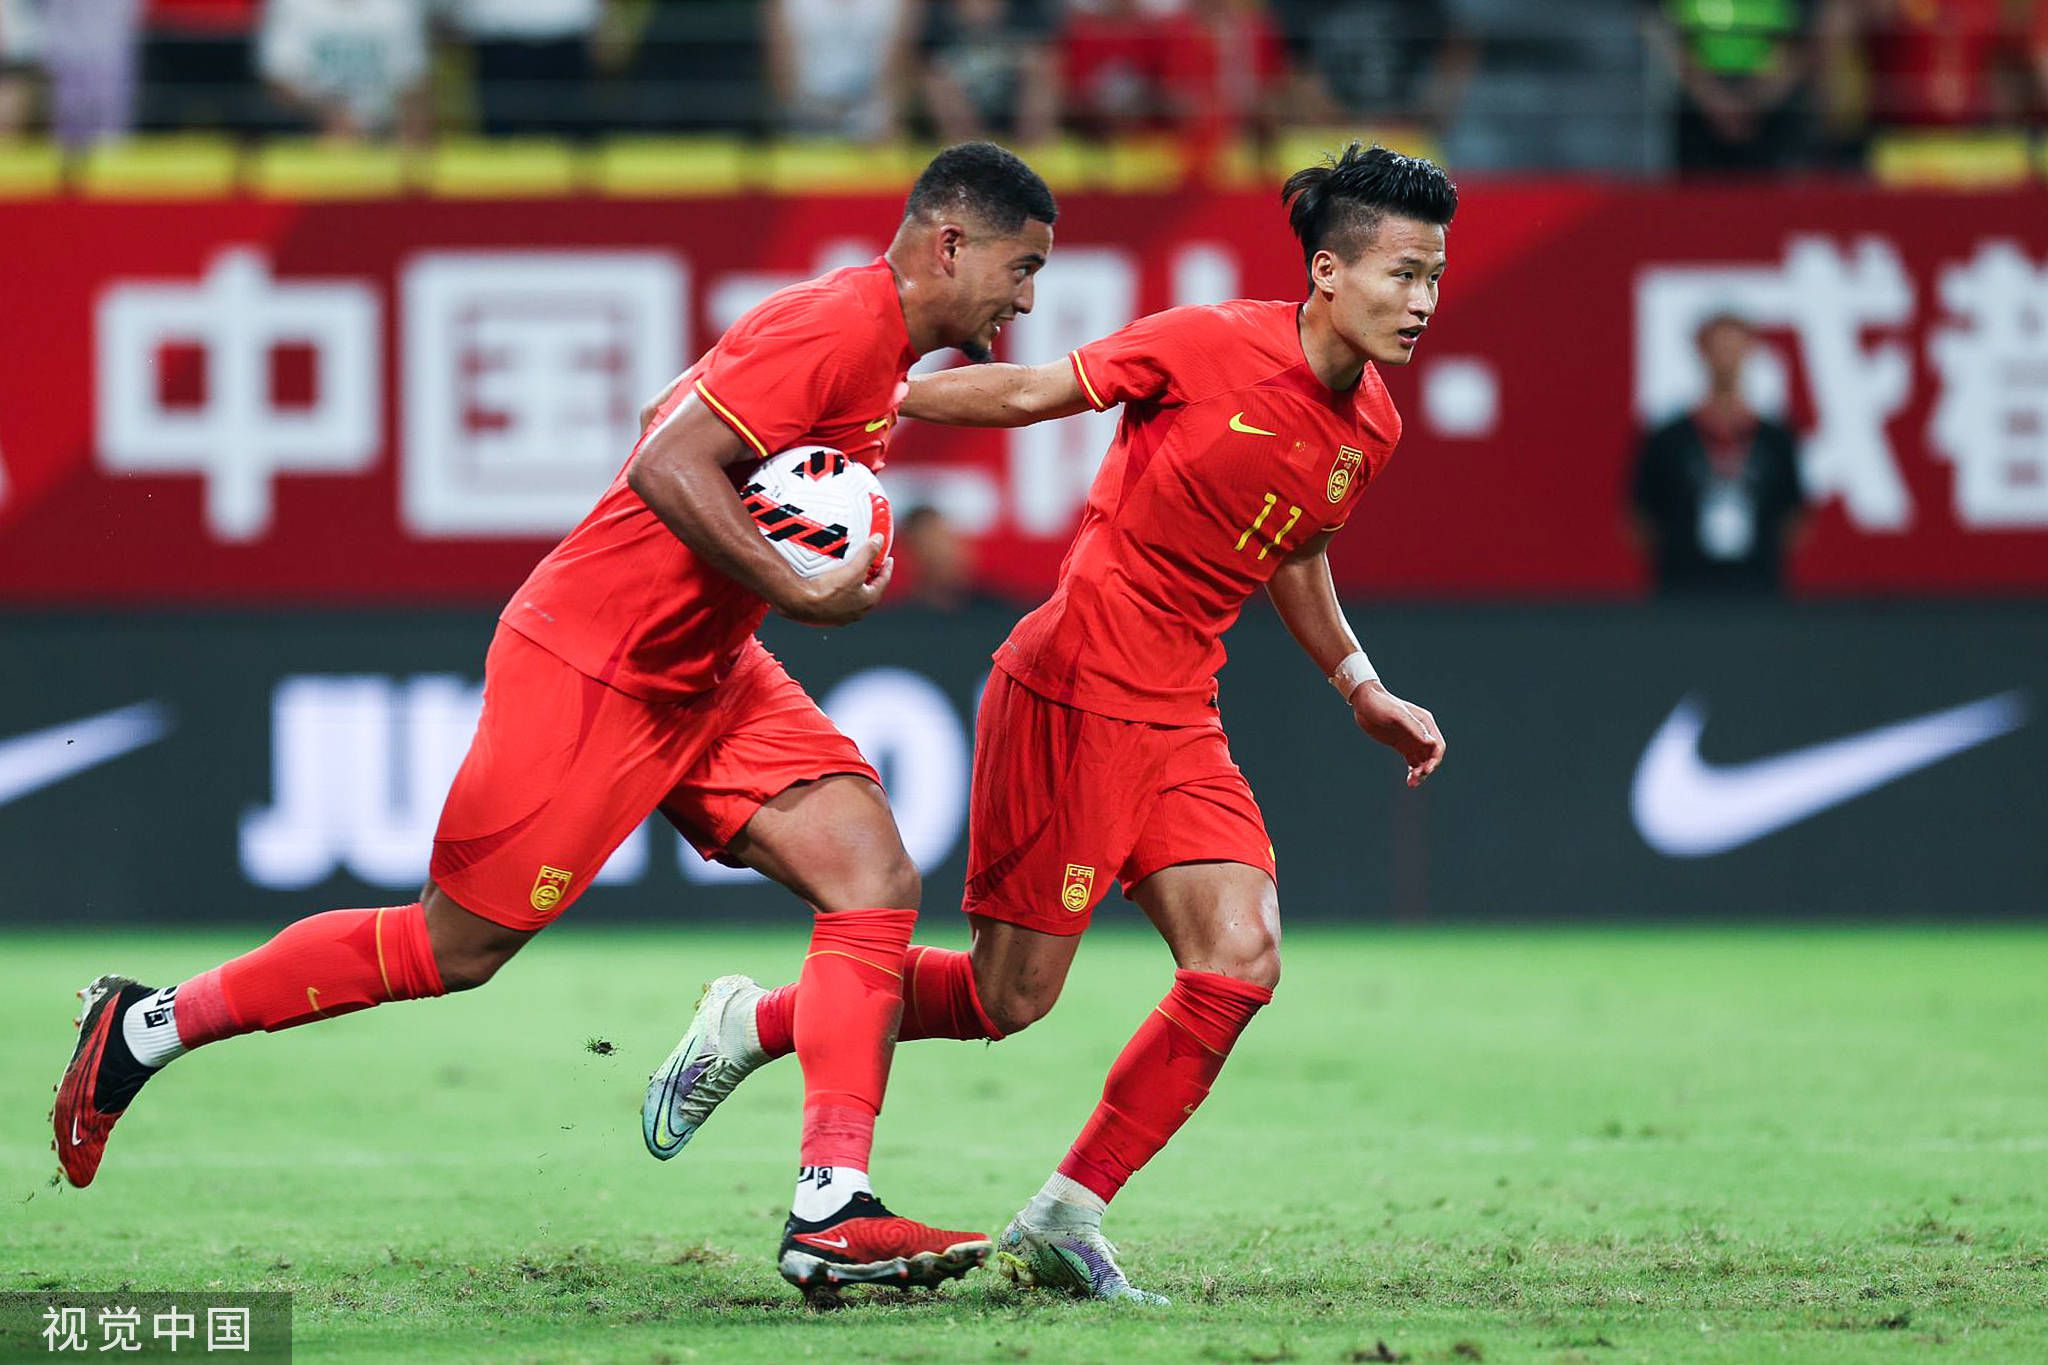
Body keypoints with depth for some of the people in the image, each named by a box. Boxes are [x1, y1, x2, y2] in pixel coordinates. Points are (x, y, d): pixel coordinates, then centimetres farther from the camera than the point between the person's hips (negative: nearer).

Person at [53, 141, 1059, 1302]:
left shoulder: (886, 348, 9)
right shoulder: (835, 326, -22)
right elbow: (668, 467, -29)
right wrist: (798, 593, -30)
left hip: (705, 673, 9)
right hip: (590, 669, -9)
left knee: (877, 879, -9)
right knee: (453, 951, 2)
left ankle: (832, 1208, -16)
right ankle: (148, 1025, 19)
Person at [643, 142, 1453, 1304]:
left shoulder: (1371, 427, 6)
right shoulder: (1209, 347, -14)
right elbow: (1032, 393, -4)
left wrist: (1363, 692, 25)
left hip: (1178, 719, 7)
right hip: (1074, 686, -7)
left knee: (1242, 962, -11)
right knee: (1009, 997, -4)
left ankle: (1066, 1221, -1)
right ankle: (751, 1026, 18)